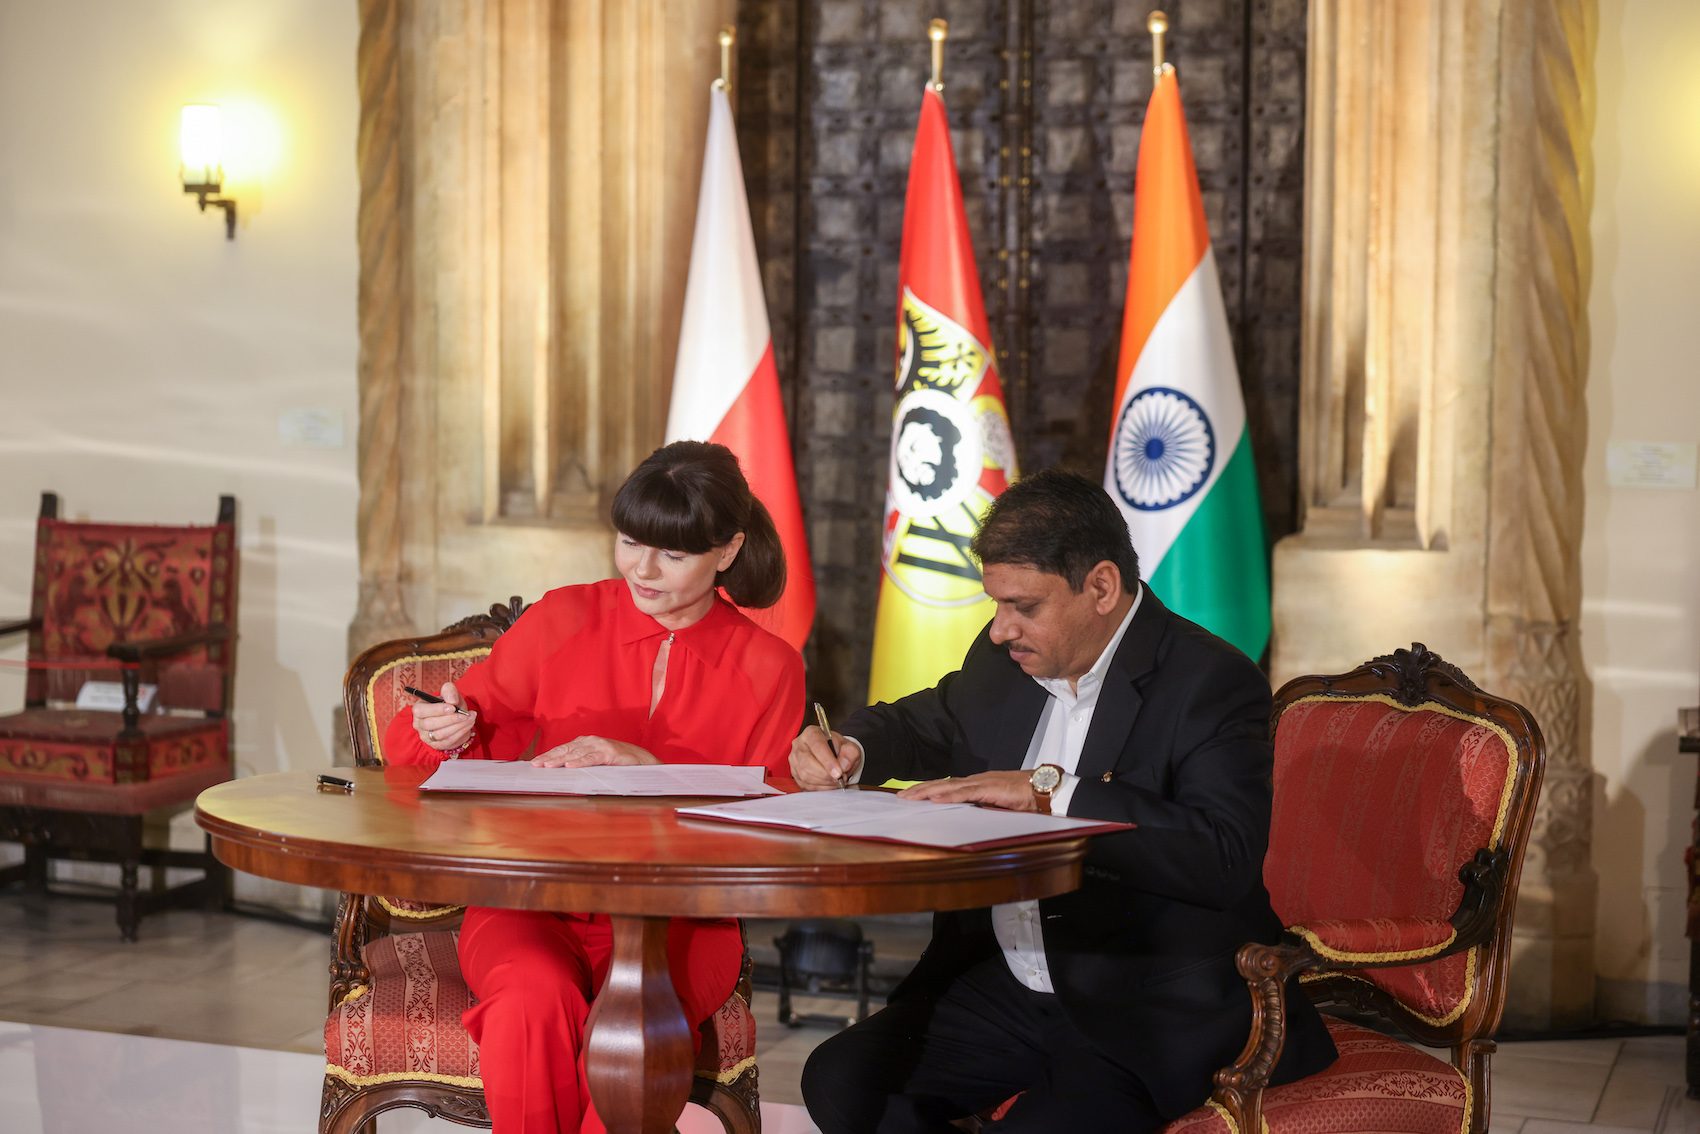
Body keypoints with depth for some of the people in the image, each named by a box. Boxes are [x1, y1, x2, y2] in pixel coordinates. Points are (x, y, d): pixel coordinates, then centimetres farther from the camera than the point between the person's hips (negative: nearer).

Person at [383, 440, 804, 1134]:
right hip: (531, 905, 1)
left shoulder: (767, 669, 6)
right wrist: (445, 733, -12)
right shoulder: (563, 621, 6)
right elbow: (411, 741, 13)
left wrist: (645, 769, -14)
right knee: (537, 1000, -34)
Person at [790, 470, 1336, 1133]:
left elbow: (1227, 856, -28)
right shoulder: (1004, 659, 8)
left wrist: (1051, 791, -27)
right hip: (1004, 986, 7)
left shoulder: (1214, 682, -14)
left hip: (1146, 1017, -7)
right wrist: (847, 751, 4)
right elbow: (925, 724, 28)